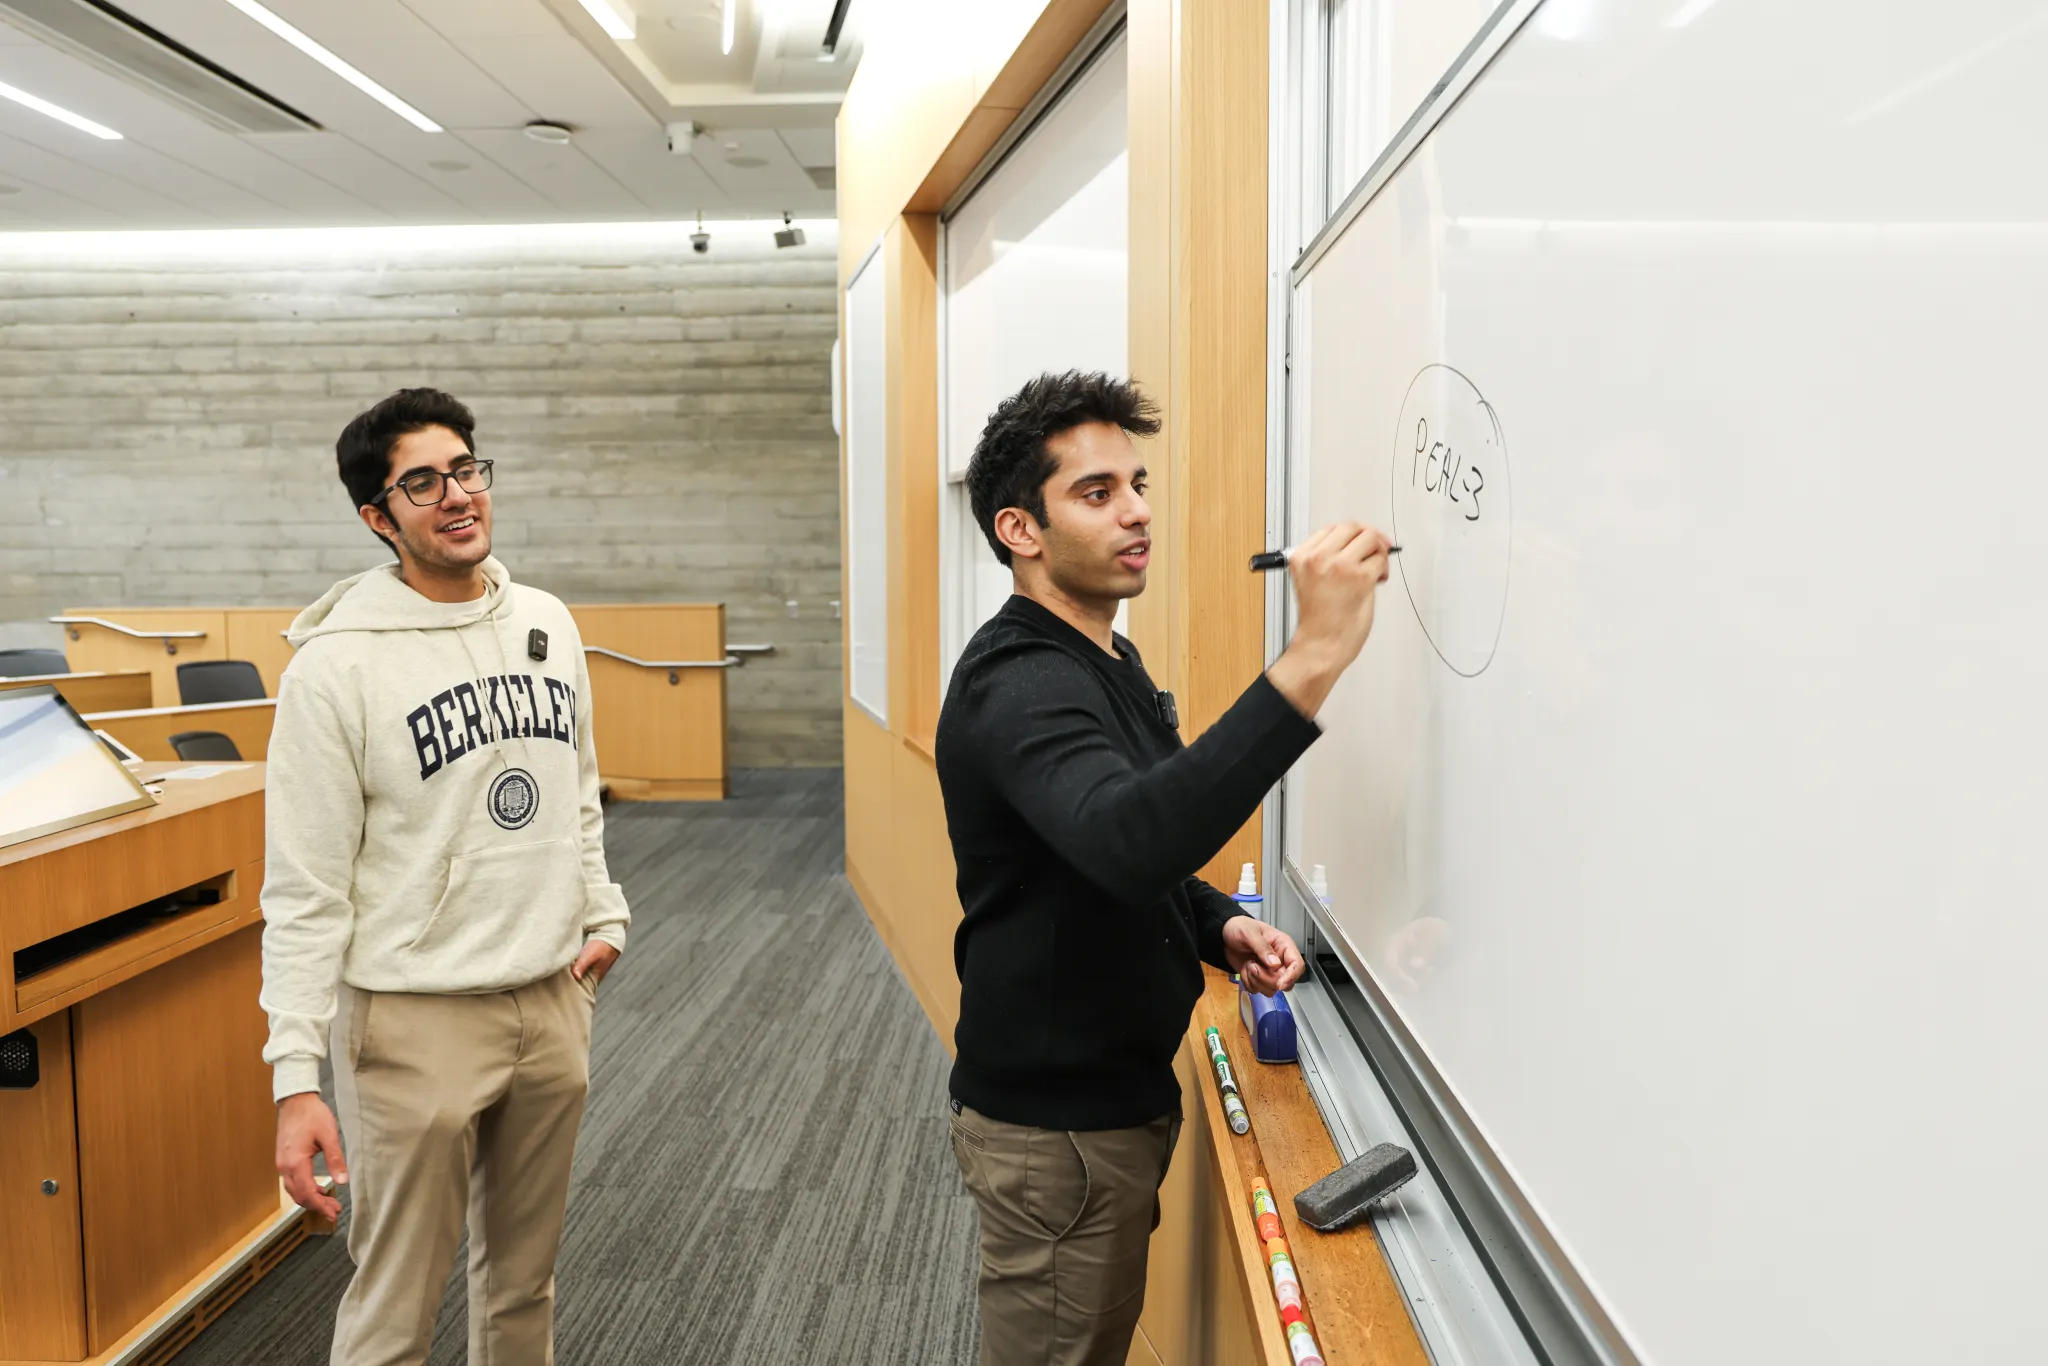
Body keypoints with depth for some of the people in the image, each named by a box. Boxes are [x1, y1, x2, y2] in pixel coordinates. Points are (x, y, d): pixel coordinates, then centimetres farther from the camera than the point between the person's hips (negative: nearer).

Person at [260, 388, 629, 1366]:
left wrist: (603, 914, 9)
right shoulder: (338, 662, -12)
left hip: (552, 1000, 5)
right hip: (418, 1022, -5)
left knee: (525, 1282, 19)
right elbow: (304, 889, -11)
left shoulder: (548, 623, 6)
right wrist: (296, 1073, -14)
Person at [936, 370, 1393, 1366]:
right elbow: (1126, 842, -44)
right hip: (1055, 1126, -9)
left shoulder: (1106, 659, 9)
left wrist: (1222, 926, -1)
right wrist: (1313, 658, -48)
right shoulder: (1018, 685, -24)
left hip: (1115, 1089, 9)